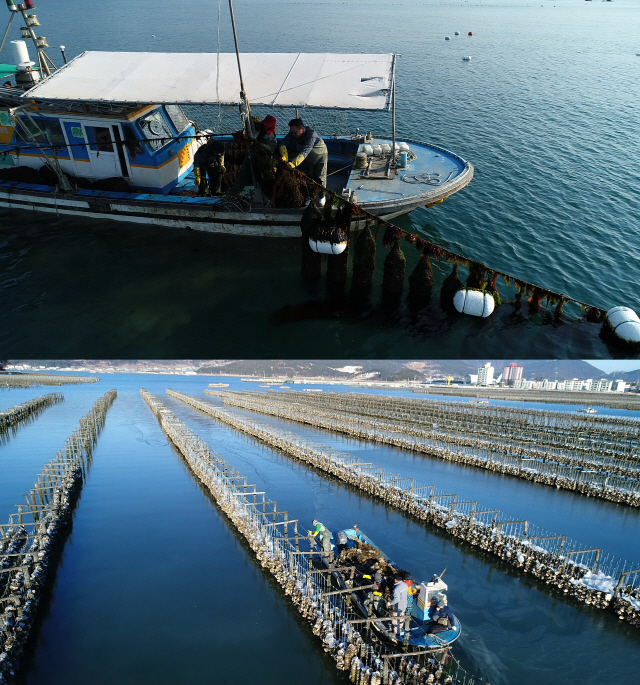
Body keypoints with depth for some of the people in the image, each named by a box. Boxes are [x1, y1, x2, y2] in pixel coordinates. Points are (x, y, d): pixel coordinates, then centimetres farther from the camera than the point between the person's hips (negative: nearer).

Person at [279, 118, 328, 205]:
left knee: (320, 178, 3)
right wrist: (284, 156, -48)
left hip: (320, 156, -5)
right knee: (309, 178, 10)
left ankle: (322, 197, 21)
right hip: (308, 158, 5)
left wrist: (293, 163, -63)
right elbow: (283, 144, -27)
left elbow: (305, 152, -52)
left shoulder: (311, 134, -42)